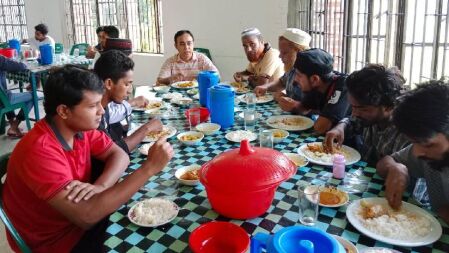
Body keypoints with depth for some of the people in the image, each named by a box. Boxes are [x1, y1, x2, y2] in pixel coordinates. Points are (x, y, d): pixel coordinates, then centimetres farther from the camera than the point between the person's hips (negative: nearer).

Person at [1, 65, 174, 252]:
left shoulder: (80, 127, -8)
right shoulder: (40, 152, -32)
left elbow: (119, 155, -2)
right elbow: (86, 216, -38)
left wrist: (100, 186, -25)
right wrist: (148, 168, -38)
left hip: (80, 221, 7)